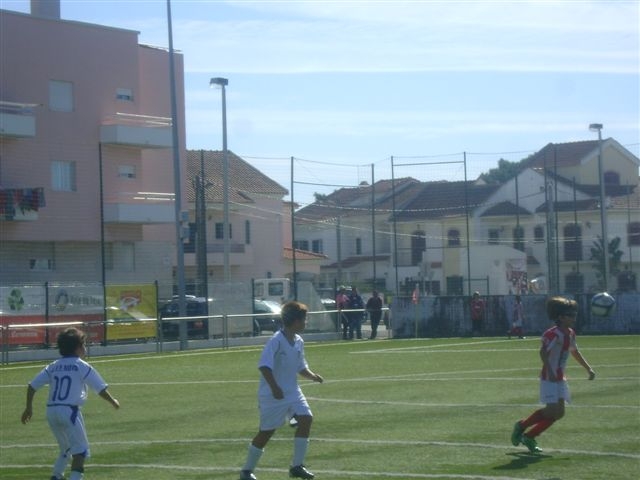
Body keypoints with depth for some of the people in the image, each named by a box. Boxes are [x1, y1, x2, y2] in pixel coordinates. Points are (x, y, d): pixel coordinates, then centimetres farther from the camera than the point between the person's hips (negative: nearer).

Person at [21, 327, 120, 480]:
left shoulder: (53, 367, 14)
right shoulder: (82, 366, 1)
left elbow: (32, 386, 10)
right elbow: (101, 389, 1)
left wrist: (29, 407, 20)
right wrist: (113, 401, 18)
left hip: (51, 411, 6)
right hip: (69, 410, -6)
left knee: (66, 449, 25)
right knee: (80, 450, -4)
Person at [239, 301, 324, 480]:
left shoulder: (299, 342, 5)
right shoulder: (276, 341, -19)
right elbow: (264, 366, -24)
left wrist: (312, 376, -2)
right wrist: (274, 387, -30)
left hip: (292, 392, 7)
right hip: (272, 395, -7)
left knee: (306, 418, -10)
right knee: (266, 431, 0)